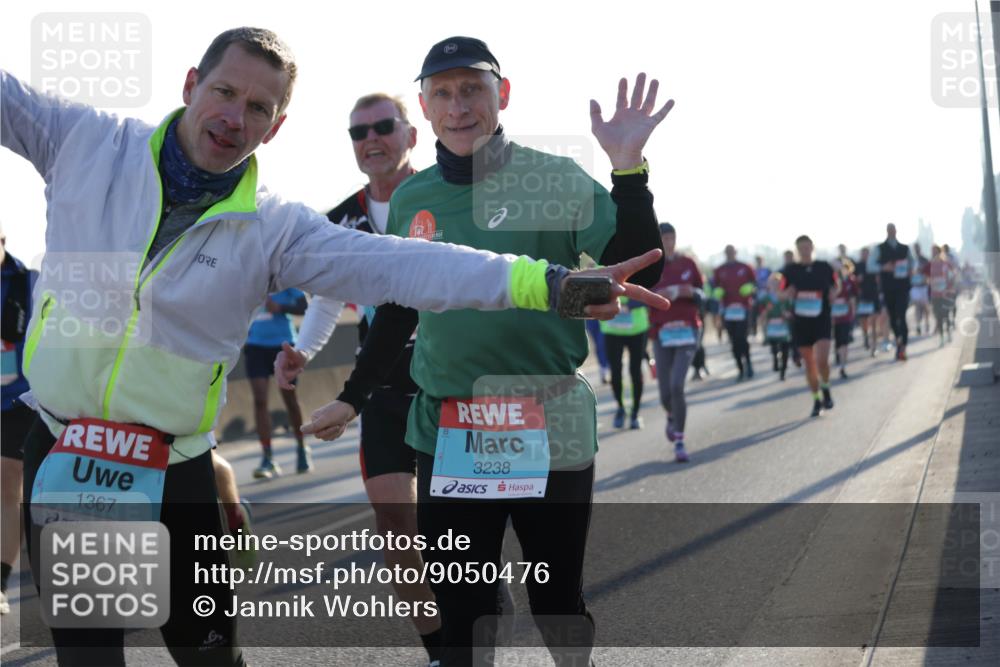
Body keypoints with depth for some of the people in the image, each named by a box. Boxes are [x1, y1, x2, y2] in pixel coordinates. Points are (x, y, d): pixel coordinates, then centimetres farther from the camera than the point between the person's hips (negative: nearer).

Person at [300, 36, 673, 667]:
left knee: (558, 604, 8)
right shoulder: (411, 200, 7)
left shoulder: (556, 180, -6)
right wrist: (352, 398, 23)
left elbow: (639, 272, -14)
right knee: (461, 613, 8)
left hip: (550, 432, -3)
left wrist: (629, 171, -25)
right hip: (446, 436, 3)